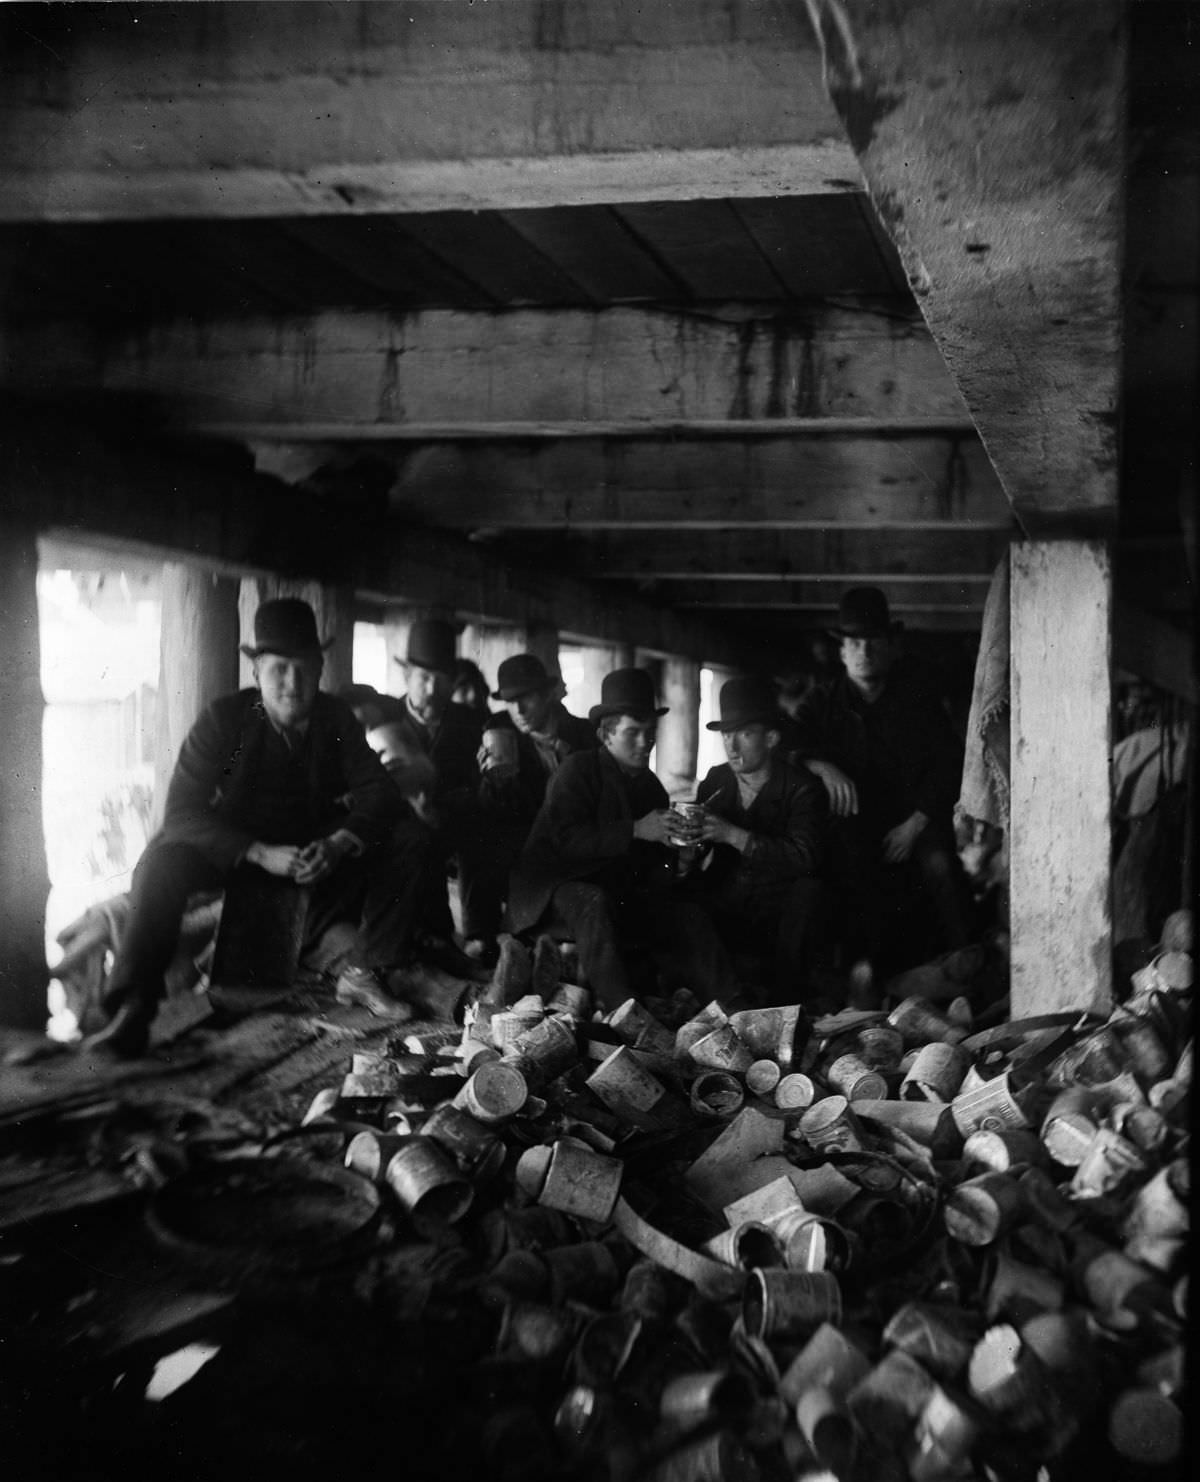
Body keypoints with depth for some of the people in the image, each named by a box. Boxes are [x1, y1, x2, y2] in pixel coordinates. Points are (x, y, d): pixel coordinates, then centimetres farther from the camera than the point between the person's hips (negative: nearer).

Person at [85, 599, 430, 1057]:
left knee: (405, 844, -16)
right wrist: (260, 853, -37)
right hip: (232, 846, -3)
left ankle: (363, 975, -8)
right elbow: (182, 810, -24)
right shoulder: (224, 718, -18)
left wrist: (338, 844, -33)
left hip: (312, 844, 3)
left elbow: (380, 796, -11)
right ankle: (131, 1014, -31)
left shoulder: (336, 718, -8)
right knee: (165, 860, -35)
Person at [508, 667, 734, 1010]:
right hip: (562, 889, -6)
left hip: (623, 898, 6)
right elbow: (567, 839, -21)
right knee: (593, 903, -37)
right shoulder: (578, 770, -7)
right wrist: (635, 830, -25)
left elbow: (656, 858, 14)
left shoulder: (650, 784, 13)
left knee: (690, 917, -13)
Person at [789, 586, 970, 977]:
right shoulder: (825, 701, 12)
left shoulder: (917, 697, 9)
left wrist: (915, 824, -10)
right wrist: (822, 766, -24)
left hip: (913, 819, 0)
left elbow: (948, 763, 2)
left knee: (938, 864, -29)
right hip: (853, 823, 0)